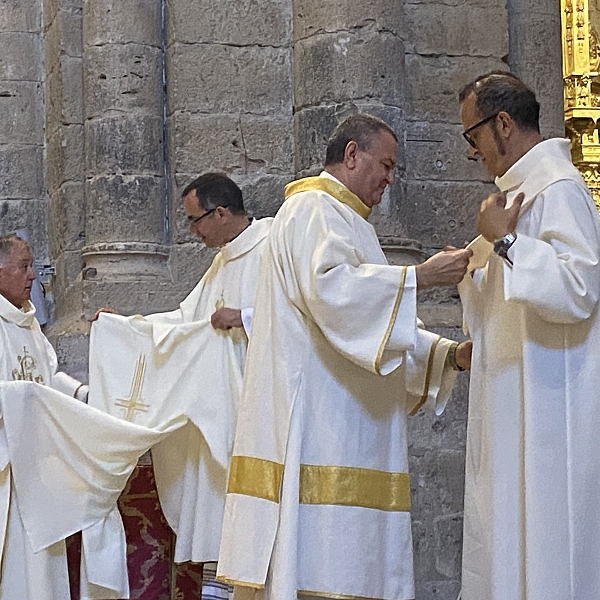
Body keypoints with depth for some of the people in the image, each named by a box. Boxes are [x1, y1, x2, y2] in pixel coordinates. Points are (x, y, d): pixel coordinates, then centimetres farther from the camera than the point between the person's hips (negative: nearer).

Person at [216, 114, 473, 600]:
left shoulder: (341, 219, 29)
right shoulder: (314, 208, -4)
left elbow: (373, 326, 26)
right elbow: (329, 285, -23)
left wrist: (450, 354, 13)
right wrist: (420, 276, -21)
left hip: (343, 430, 10)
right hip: (312, 420, -10)